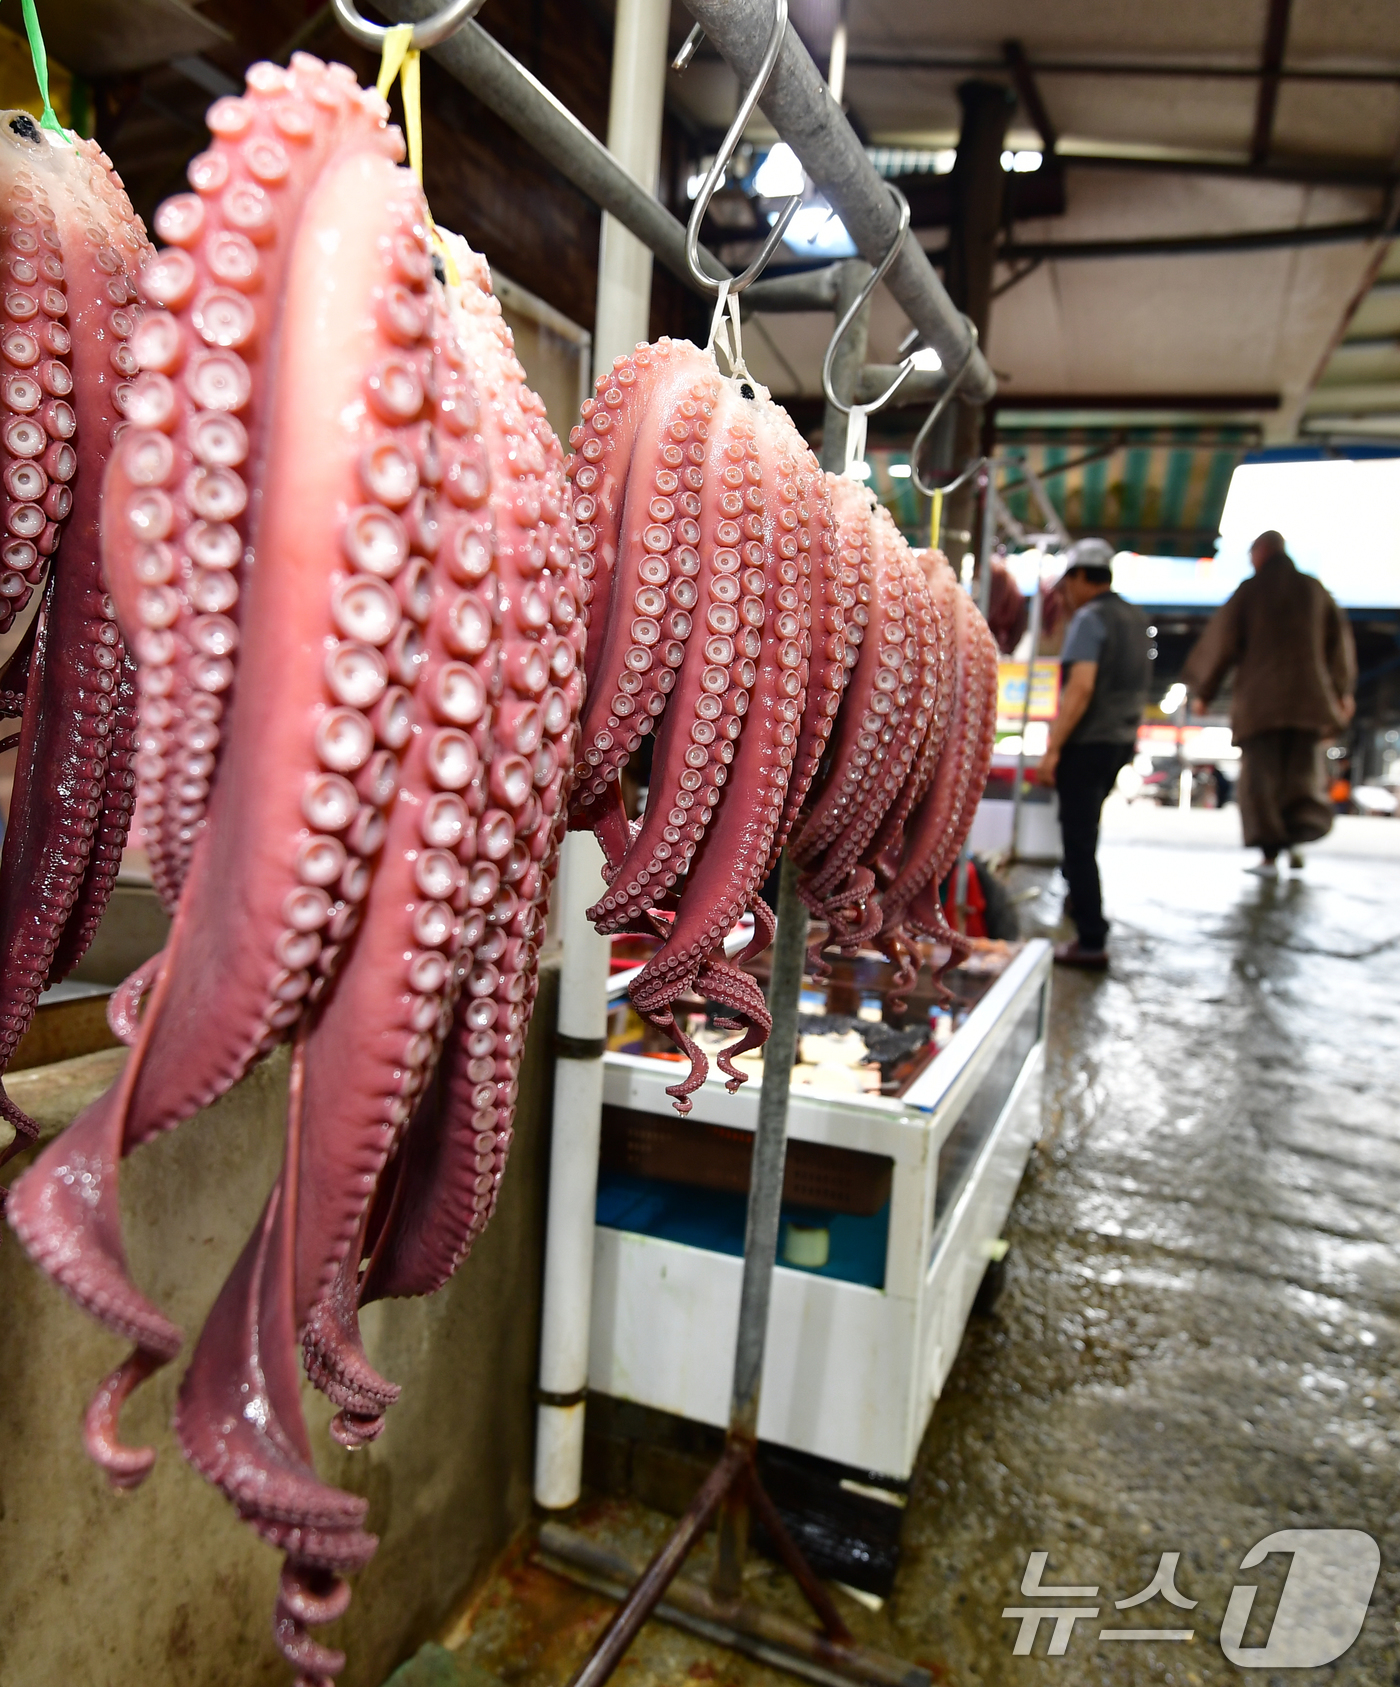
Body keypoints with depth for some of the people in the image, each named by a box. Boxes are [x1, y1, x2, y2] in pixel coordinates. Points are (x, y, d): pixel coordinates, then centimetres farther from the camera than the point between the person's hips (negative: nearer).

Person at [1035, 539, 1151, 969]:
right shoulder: (1135, 618, 14)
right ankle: (1080, 899, 37)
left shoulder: (1090, 618, -12)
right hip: (1122, 740, 9)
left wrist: (1052, 748, -23)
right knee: (1084, 830, 24)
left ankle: (1091, 943, -4)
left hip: (1088, 742, -9)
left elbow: (1081, 687, -23)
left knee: (1079, 840, -5)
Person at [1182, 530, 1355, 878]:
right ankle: (1298, 839, -4)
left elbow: (1221, 641, -2)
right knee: (1304, 774, 13)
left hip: (1260, 698, -3)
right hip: (1309, 698, 3)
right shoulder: (1314, 589, 11)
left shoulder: (1250, 590, 1)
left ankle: (1270, 854, -7)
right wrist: (1343, 691, 19)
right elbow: (1340, 639, 13)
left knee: (1261, 777, 0)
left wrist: (1204, 691, 5)